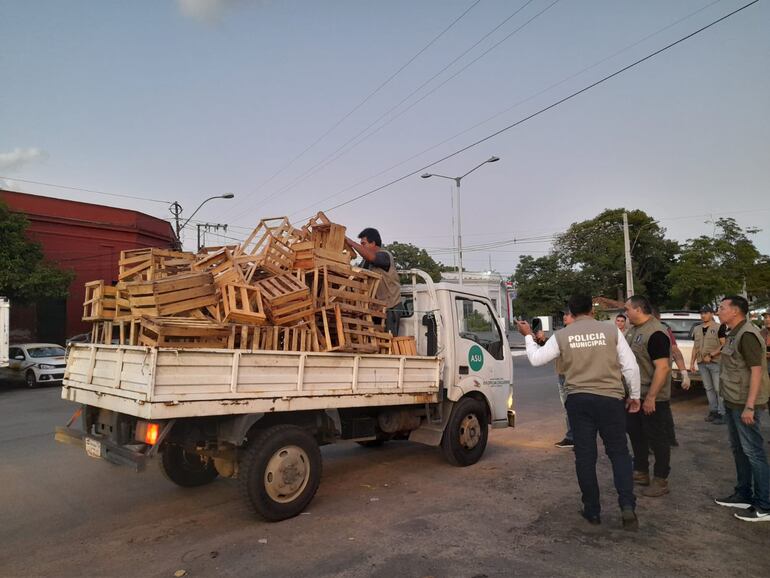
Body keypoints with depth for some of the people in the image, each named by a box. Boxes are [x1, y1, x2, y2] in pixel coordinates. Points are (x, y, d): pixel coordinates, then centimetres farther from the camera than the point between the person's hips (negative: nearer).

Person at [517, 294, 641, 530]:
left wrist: (528, 336, 22)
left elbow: (536, 358, 7)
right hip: (610, 398, 0)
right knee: (619, 452, 12)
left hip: (578, 400, 0)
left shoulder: (562, 336, -1)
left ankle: (592, 511, 17)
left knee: (585, 456, 9)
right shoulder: (611, 330, -2)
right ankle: (627, 505, 0)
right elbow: (630, 366, 0)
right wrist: (634, 395, 12)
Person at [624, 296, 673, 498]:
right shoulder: (633, 330, 9)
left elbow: (663, 367, -26)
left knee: (657, 439, 4)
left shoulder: (656, 333, -21)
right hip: (634, 395, 9)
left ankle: (661, 481, 16)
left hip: (652, 398, -9)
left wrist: (651, 397, -26)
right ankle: (641, 473, 33)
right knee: (636, 434, 18)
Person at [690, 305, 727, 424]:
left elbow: (724, 345, -10)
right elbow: (695, 347, 17)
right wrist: (692, 362, 13)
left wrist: (711, 355, -16)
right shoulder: (697, 329, 14)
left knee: (718, 389, -5)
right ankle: (713, 411, 20)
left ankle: (722, 413, 0)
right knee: (708, 388, 11)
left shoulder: (719, 327, -3)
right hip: (701, 363, 6)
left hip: (716, 362, -6)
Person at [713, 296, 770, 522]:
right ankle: (743, 495, 28)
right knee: (738, 449, 17)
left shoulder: (747, 335, -17)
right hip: (732, 401, 10)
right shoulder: (734, 334, 12)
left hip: (744, 404, -10)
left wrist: (749, 406, -24)